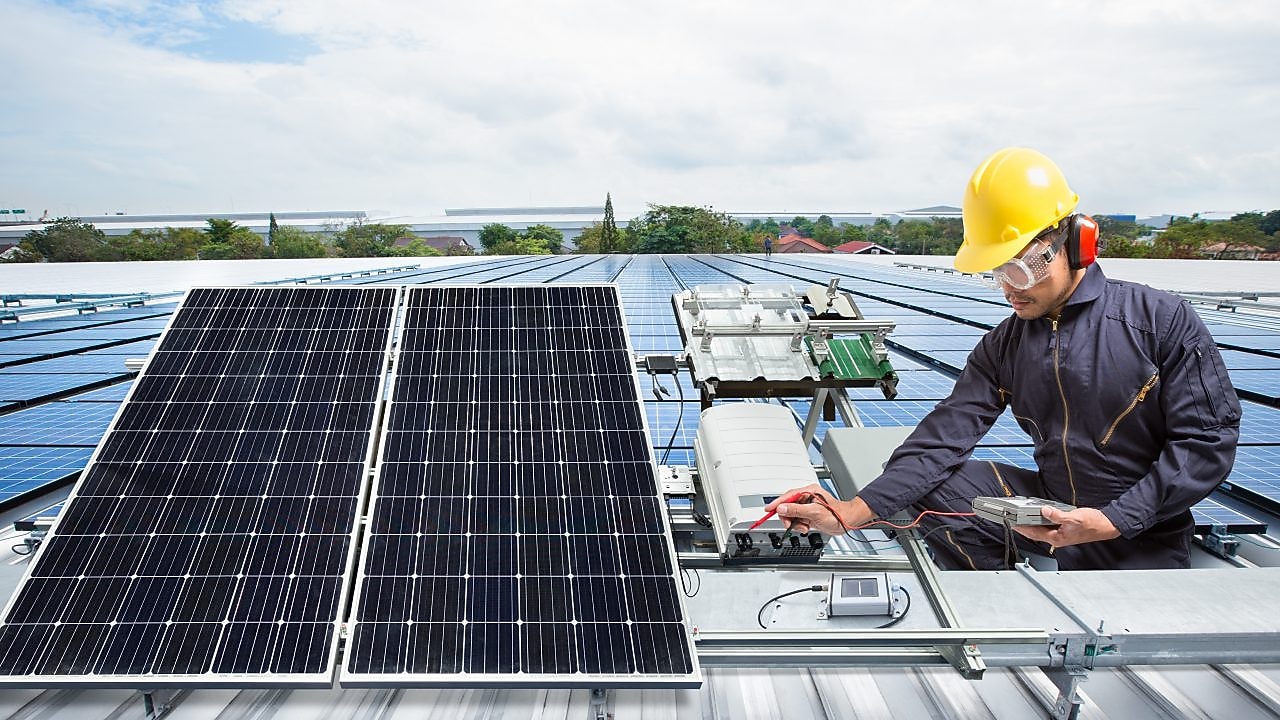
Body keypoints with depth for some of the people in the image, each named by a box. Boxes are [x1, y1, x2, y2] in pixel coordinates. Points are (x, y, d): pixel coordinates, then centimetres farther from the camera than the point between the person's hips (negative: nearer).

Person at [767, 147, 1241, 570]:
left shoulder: (1162, 322, -12)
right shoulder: (1003, 345, 0)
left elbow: (1209, 438, -12)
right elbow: (947, 432, -11)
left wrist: (1113, 521, -21)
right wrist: (853, 512, -24)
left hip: (1142, 540, -4)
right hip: (1052, 509, 4)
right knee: (929, 484, -12)